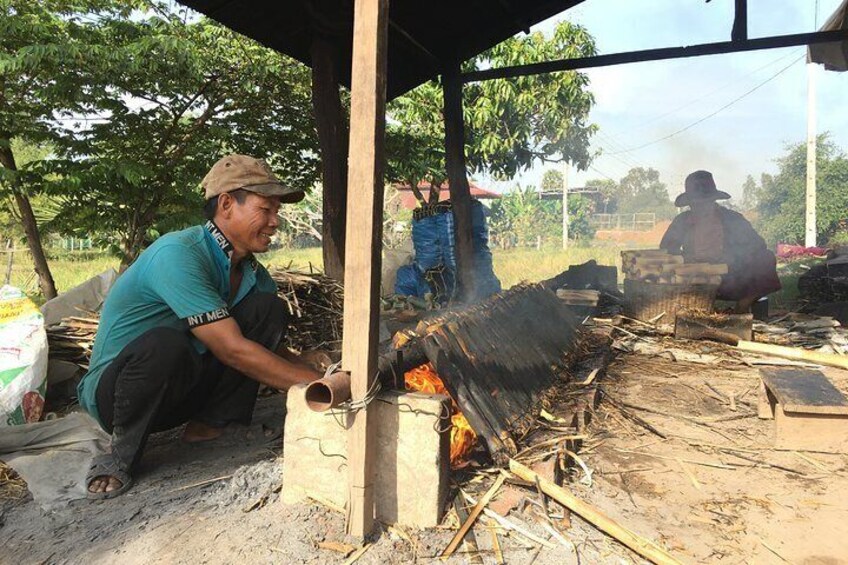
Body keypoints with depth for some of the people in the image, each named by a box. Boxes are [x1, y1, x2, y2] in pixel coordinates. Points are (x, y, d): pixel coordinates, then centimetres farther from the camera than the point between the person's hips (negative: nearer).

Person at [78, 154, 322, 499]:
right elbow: (232, 349, -32)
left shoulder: (251, 271, -2)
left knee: (268, 309, -10)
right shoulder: (177, 254, -27)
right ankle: (122, 456, -11)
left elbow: (276, 348, 0)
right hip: (115, 389, -6)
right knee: (164, 344, -40)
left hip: (184, 387, 6)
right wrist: (319, 384, -30)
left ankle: (212, 422, -5)